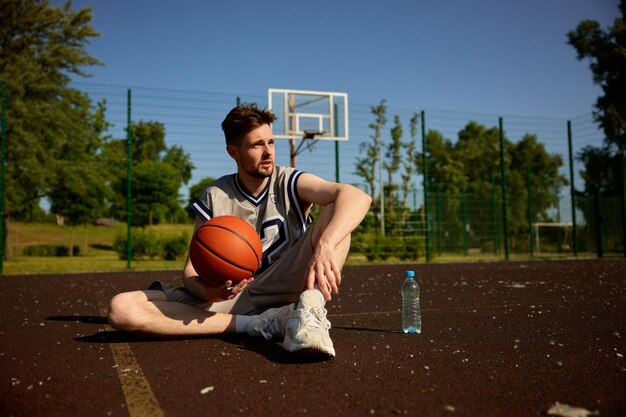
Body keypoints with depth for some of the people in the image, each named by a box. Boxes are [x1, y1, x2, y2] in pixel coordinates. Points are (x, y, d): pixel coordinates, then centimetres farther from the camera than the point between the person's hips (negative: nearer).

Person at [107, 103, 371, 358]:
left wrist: (324, 247, -38)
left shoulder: (289, 183, -1)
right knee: (122, 309, -20)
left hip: (284, 290, -1)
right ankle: (259, 323, -23)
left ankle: (310, 309, -39)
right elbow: (192, 268, 1)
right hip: (230, 295, 2)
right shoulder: (214, 198, 3)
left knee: (337, 210, -18)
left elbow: (358, 197, -19)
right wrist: (205, 291, -24)